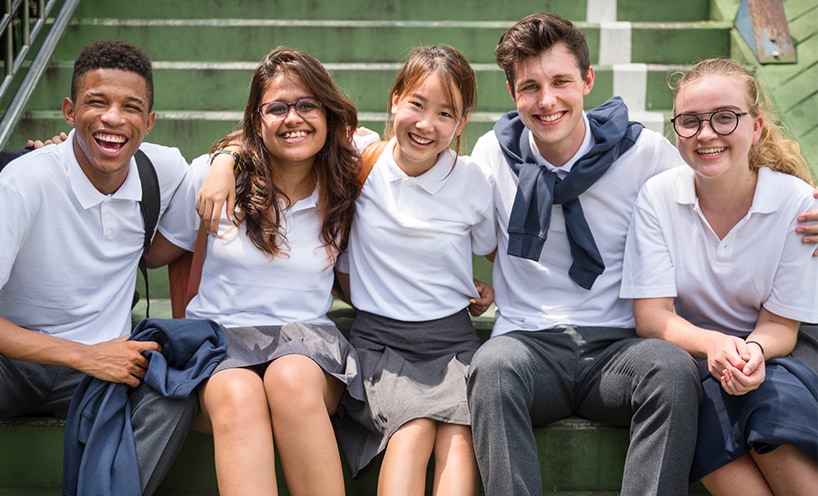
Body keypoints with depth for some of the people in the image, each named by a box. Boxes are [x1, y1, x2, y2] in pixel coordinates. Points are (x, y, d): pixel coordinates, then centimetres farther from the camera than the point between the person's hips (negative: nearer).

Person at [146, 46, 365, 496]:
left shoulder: (345, 188, 7)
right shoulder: (212, 174, 4)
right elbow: (152, 252, 13)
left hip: (307, 338, 1)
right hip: (218, 335, 0)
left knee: (292, 378, -37)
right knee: (238, 394, -37)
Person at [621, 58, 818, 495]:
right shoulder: (657, 196, -6)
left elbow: (779, 324, -4)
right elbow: (652, 316, -9)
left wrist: (754, 352, -28)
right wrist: (711, 344, -30)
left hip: (768, 358, 0)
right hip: (686, 356, 0)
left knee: (774, 393, -33)